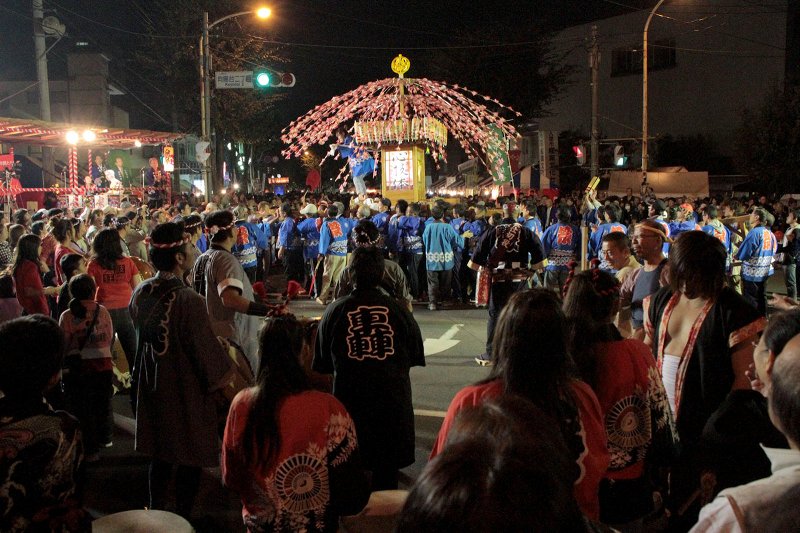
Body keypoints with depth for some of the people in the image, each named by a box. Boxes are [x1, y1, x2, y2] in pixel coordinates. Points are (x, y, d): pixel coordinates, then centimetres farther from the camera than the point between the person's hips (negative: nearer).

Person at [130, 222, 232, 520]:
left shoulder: (140, 293, -7)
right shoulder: (189, 301, -29)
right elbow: (207, 350, -22)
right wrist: (223, 378, -4)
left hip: (152, 388, 7)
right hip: (187, 393, -6)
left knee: (160, 453, 23)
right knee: (189, 458, 11)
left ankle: (156, 512, 37)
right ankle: (182, 518, 23)